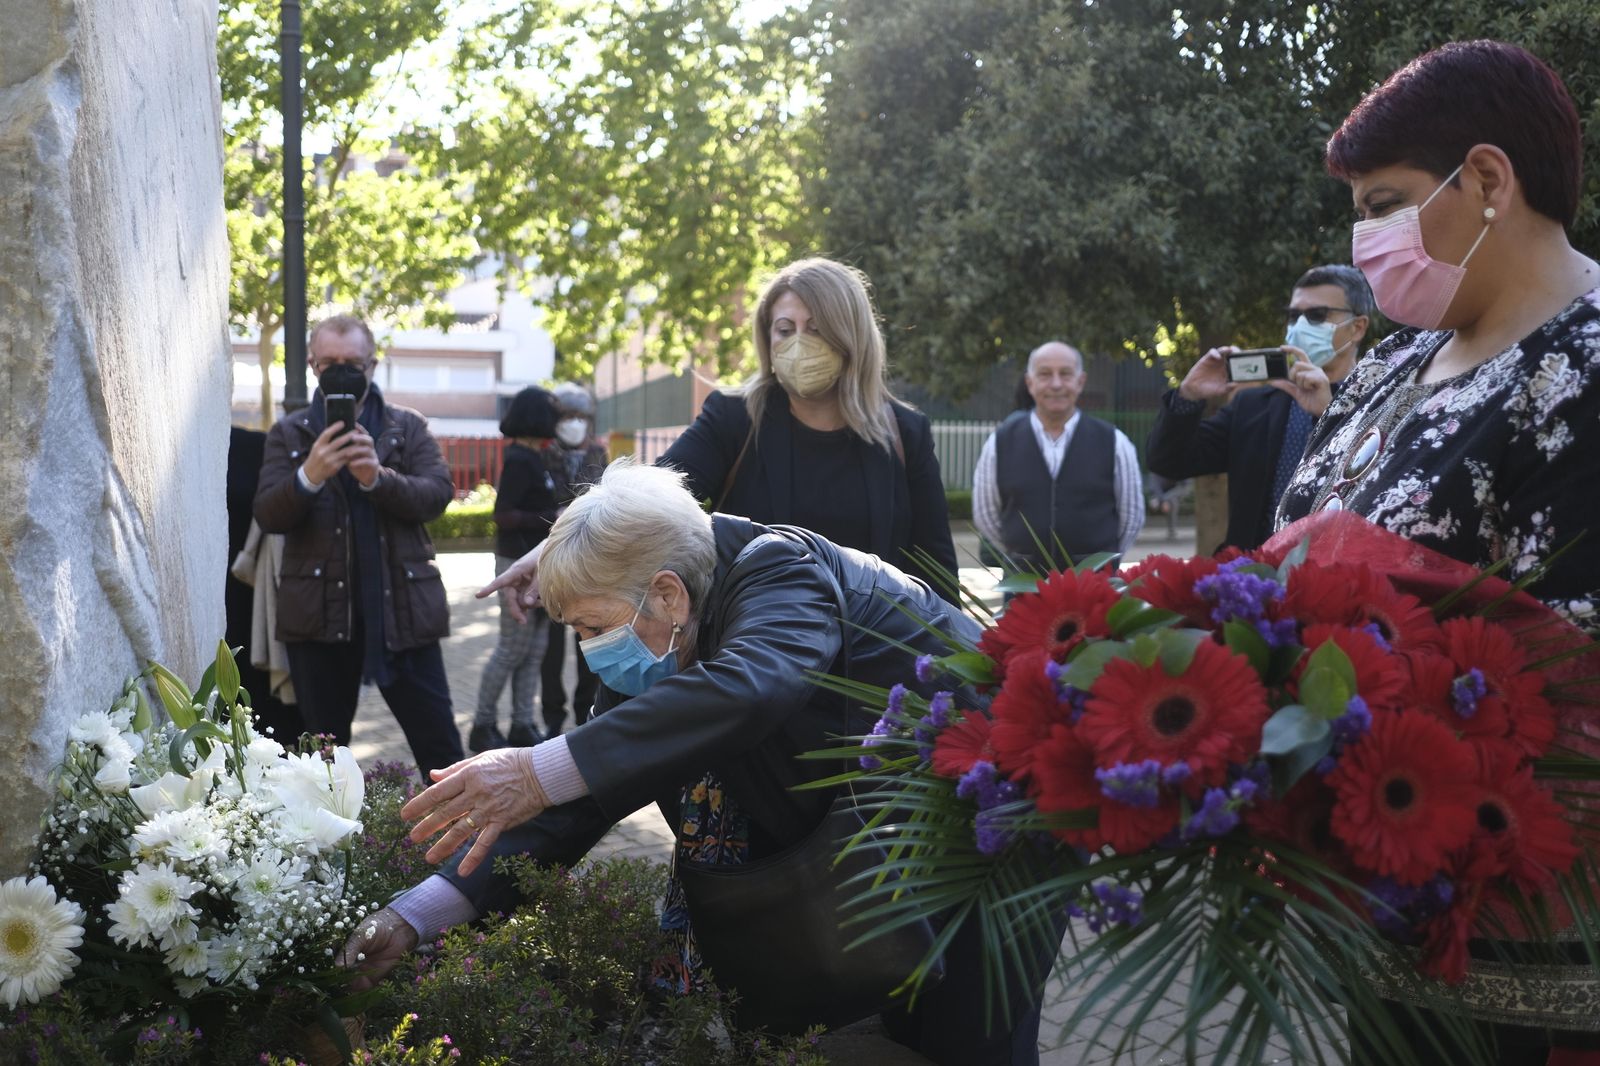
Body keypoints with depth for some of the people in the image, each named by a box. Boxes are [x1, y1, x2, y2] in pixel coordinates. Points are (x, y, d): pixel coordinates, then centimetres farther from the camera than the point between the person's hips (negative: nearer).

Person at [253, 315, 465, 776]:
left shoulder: (408, 427, 9)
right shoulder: (289, 433, 9)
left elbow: (437, 494, -5)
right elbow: (267, 515, -1)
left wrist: (379, 477, -23)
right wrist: (309, 476, -21)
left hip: (401, 607, -1)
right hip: (321, 612, 1)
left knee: (439, 743, 0)